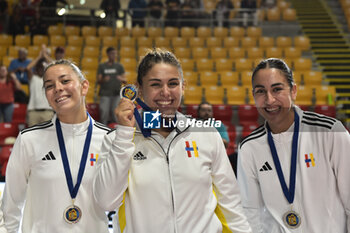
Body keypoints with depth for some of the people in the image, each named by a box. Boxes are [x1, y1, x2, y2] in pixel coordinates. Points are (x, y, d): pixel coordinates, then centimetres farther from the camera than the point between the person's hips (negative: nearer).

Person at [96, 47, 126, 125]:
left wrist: (121, 79, -18)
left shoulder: (119, 66, 10)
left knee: (115, 114, -7)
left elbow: (125, 80, 6)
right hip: (105, 94, 0)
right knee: (104, 113, -6)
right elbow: (98, 81, 5)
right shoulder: (102, 66, 9)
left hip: (116, 94, 0)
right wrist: (103, 80, -17)